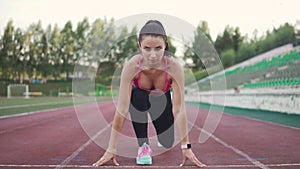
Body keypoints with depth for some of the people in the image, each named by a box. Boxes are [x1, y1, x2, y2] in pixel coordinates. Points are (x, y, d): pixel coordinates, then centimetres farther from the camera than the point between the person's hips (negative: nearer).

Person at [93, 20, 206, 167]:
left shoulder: (174, 66, -38)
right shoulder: (132, 66, -38)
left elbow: (179, 109, -35)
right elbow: (122, 108, -38)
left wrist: (186, 146, -36)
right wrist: (111, 149, -38)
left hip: (162, 99, 1)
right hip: (140, 97, -1)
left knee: (167, 143, 0)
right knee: (138, 96, -36)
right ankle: (143, 145, -16)